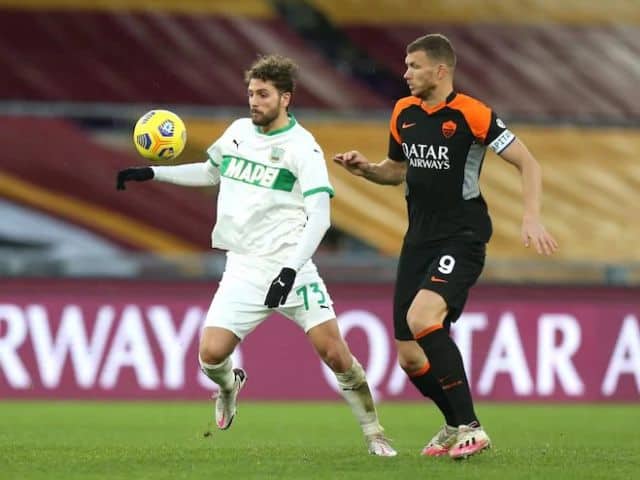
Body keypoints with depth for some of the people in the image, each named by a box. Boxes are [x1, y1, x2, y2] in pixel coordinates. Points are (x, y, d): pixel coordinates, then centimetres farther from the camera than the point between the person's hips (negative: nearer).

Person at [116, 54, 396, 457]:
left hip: (289, 264, -4)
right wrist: (152, 173, 23)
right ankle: (229, 387, 26)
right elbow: (211, 171, 30)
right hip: (244, 269, 4)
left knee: (334, 351, -13)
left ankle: (374, 433, 4)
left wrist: (290, 270, -24)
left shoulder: (302, 148, -8)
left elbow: (319, 216, -14)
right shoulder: (238, 131, 10)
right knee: (211, 353, -10)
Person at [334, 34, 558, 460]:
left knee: (421, 317, -30)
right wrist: (365, 168, 4)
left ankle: (470, 428, -21)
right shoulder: (404, 113, 7)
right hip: (419, 239, 7)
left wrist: (532, 218, -22)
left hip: (462, 237, -7)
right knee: (409, 356, 3)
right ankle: (455, 425, 29)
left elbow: (527, 162, -10)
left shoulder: (471, 114, -13)